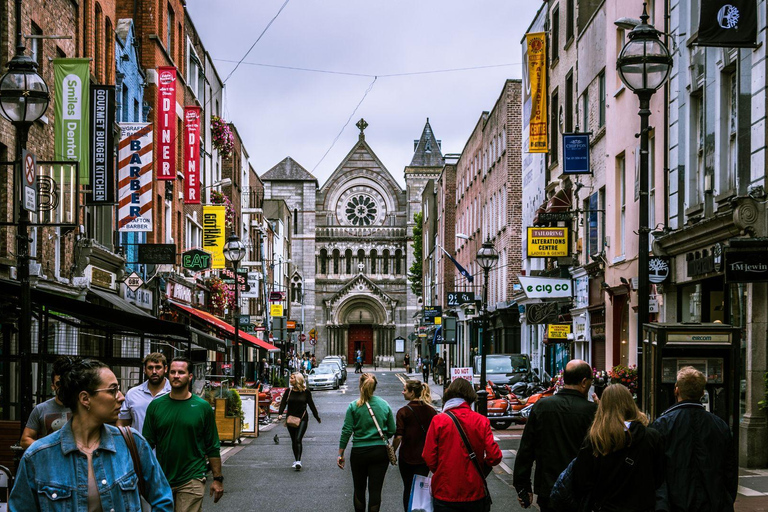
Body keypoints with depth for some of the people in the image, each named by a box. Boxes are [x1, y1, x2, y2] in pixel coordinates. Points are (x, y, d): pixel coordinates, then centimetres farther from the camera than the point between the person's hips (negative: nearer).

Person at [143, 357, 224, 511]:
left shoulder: (203, 407, 0)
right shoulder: (156, 405, 4)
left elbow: (212, 448, 2)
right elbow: (147, 444, 8)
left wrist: (217, 479, 1)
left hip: (192, 480, -2)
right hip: (161, 480, 3)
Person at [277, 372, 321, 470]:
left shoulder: (306, 392, -1)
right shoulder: (289, 391, 4)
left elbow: (311, 405, 7)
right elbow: (283, 403, -2)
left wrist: (317, 417, 14)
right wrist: (280, 413, -20)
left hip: (302, 419, -4)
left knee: (298, 439, -16)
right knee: (293, 440, 11)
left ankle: (298, 461, -21)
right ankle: (296, 460, 23)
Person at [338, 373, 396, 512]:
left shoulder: (353, 406, -6)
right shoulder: (384, 405, 0)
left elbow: (346, 431, -7)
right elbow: (392, 431, 4)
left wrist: (340, 454, -1)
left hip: (359, 452, -1)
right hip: (380, 452, 1)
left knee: (359, 489, 14)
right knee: (375, 489, 1)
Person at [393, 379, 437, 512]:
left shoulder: (403, 411, -13)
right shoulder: (431, 411, -1)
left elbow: (398, 436, -17)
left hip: (407, 457, -3)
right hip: (425, 458, 3)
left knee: (408, 488, 13)